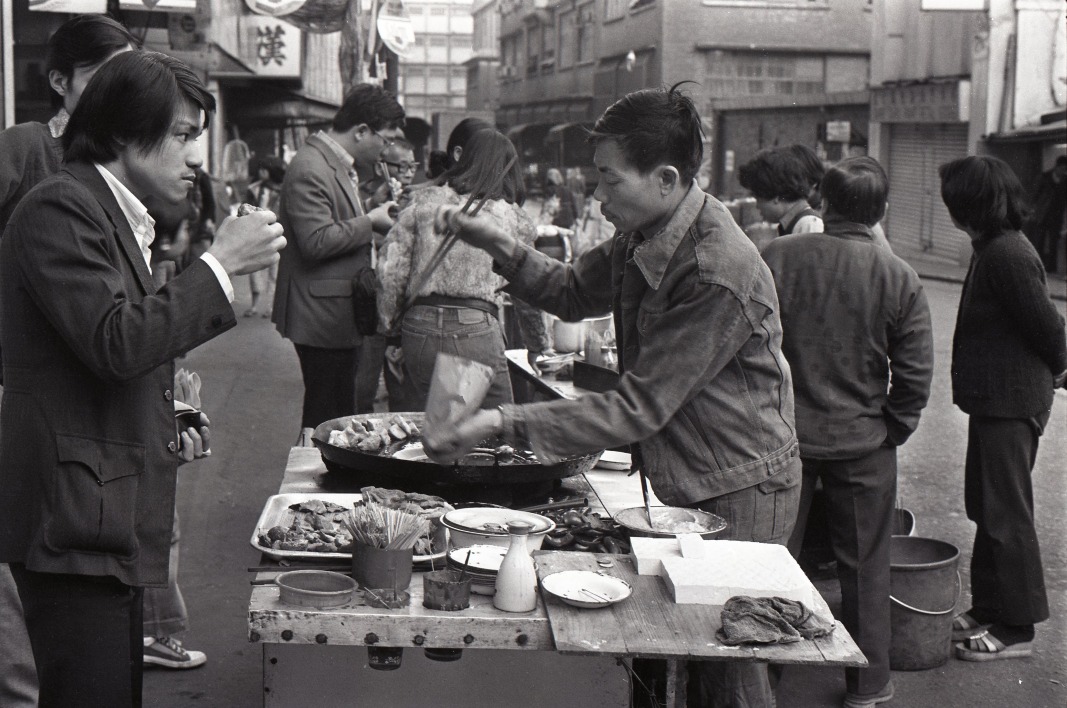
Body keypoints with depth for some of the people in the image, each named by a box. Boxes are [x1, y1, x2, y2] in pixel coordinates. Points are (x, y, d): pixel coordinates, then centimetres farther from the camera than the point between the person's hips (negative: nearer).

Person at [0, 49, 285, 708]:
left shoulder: (118, 214, 19)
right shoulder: (60, 208, -12)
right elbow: (117, 343, -22)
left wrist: (168, 434, 12)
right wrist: (220, 262, -16)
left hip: (107, 518, 10)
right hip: (73, 522, -10)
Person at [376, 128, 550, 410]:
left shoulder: (424, 201, 9)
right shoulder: (514, 218, 8)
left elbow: (390, 272, 3)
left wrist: (391, 326, 15)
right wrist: (537, 347, 31)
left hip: (419, 328, 3)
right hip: (476, 331, -2)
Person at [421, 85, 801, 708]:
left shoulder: (719, 273, -28)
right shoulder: (644, 237, 0)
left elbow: (640, 408, -28)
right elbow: (574, 292, 16)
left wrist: (507, 423, -29)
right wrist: (504, 248, -4)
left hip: (739, 492, -8)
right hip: (684, 480, 8)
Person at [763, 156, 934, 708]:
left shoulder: (774, 257, -9)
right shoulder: (898, 279, -10)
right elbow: (915, 375, -8)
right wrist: (892, 430, 8)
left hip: (780, 435, 1)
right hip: (861, 441, -1)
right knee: (864, 566, 13)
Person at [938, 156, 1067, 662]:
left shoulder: (1006, 254, -21)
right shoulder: (993, 249, 11)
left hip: (1010, 404, -11)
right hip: (996, 399, 11)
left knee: (1004, 515, -3)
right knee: (986, 507, 17)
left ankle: (1015, 629, 6)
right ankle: (989, 610, 28)